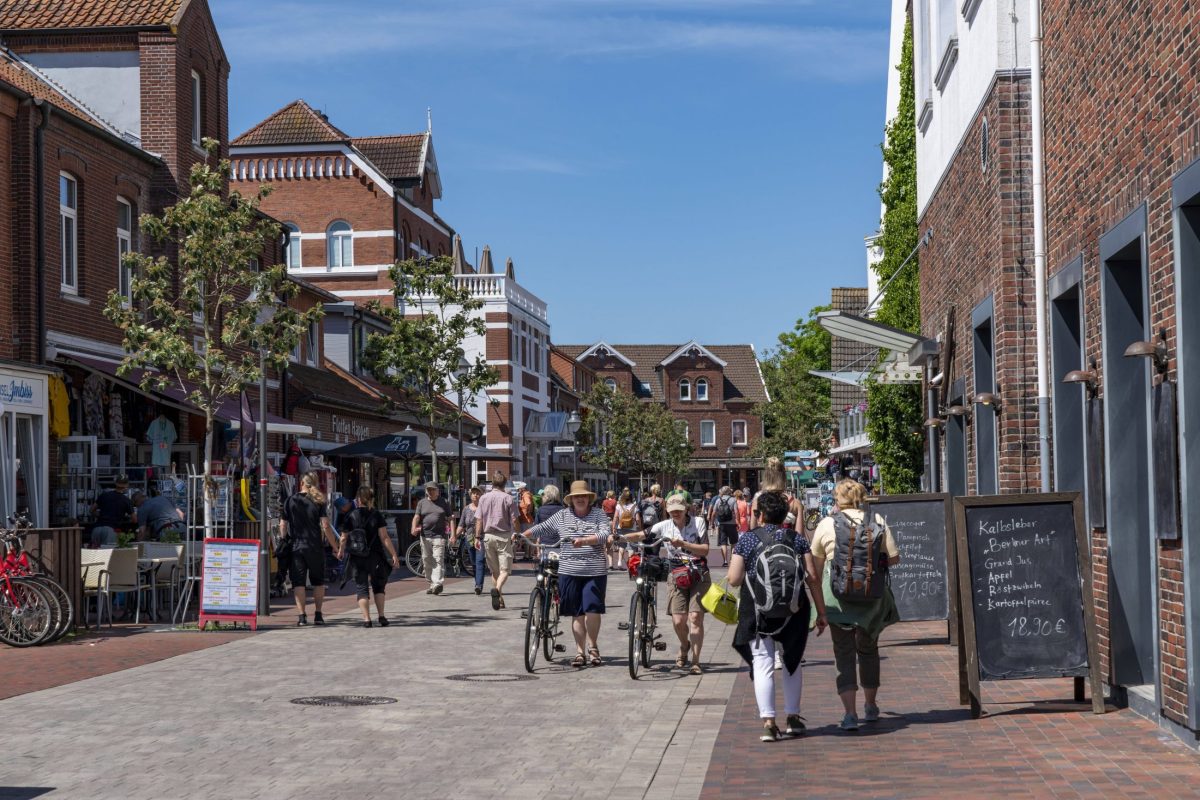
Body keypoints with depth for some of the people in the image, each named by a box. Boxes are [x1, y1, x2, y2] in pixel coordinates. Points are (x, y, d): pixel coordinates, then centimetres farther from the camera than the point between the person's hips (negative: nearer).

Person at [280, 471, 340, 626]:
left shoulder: (291, 501, 2)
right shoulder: (318, 502, -1)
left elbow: (283, 525, 2)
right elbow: (326, 526, -6)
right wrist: (335, 546, -1)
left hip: (295, 548, 0)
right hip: (315, 548, 0)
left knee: (298, 582, 2)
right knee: (318, 581, 13)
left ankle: (301, 615, -6)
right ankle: (318, 615, 12)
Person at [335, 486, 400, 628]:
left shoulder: (351, 515, -2)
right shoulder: (376, 515, -3)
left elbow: (344, 538, 2)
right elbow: (384, 538, -8)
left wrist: (341, 551, 21)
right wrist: (394, 555, -4)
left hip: (357, 557, 0)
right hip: (375, 556, 0)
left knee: (362, 588, 4)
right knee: (379, 586, 15)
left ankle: (366, 619, -4)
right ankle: (381, 616, 10)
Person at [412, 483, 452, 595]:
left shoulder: (444, 502, 9)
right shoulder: (422, 503, 13)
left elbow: (450, 519, 8)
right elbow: (417, 517, 4)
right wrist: (414, 528, -16)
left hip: (439, 536, -3)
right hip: (425, 536, 3)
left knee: (438, 560, -14)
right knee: (427, 561, 6)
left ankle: (437, 584, -23)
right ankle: (431, 584, 16)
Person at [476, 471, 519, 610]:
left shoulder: (483, 498, 4)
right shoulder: (508, 498, -5)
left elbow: (479, 520, 3)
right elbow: (514, 520, -6)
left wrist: (477, 537, 9)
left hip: (488, 536, 3)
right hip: (503, 536, -3)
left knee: (494, 570, 13)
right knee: (505, 569, -3)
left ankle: (499, 599, 16)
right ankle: (497, 589, -30)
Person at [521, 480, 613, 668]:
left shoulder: (598, 515, 4)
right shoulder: (562, 516, 10)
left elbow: (604, 534, -11)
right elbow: (542, 528, 9)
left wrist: (584, 541, -24)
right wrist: (522, 535, -2)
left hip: (595, 572, -2)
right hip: (570, 572, 2)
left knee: (592, 609, -9)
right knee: (577, 614, 6)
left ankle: (592, 645, 13)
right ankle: (580, 652, 14)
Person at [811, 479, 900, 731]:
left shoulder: (826, 525, -4)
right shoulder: (878, 521, 0)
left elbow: (816, 567, 2)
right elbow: (894, 558, 2)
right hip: (873, 595, 3)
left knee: (844, 653, 2)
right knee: (868, 648, 19)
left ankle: (850, 712, -10)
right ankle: (871, 706, 32)